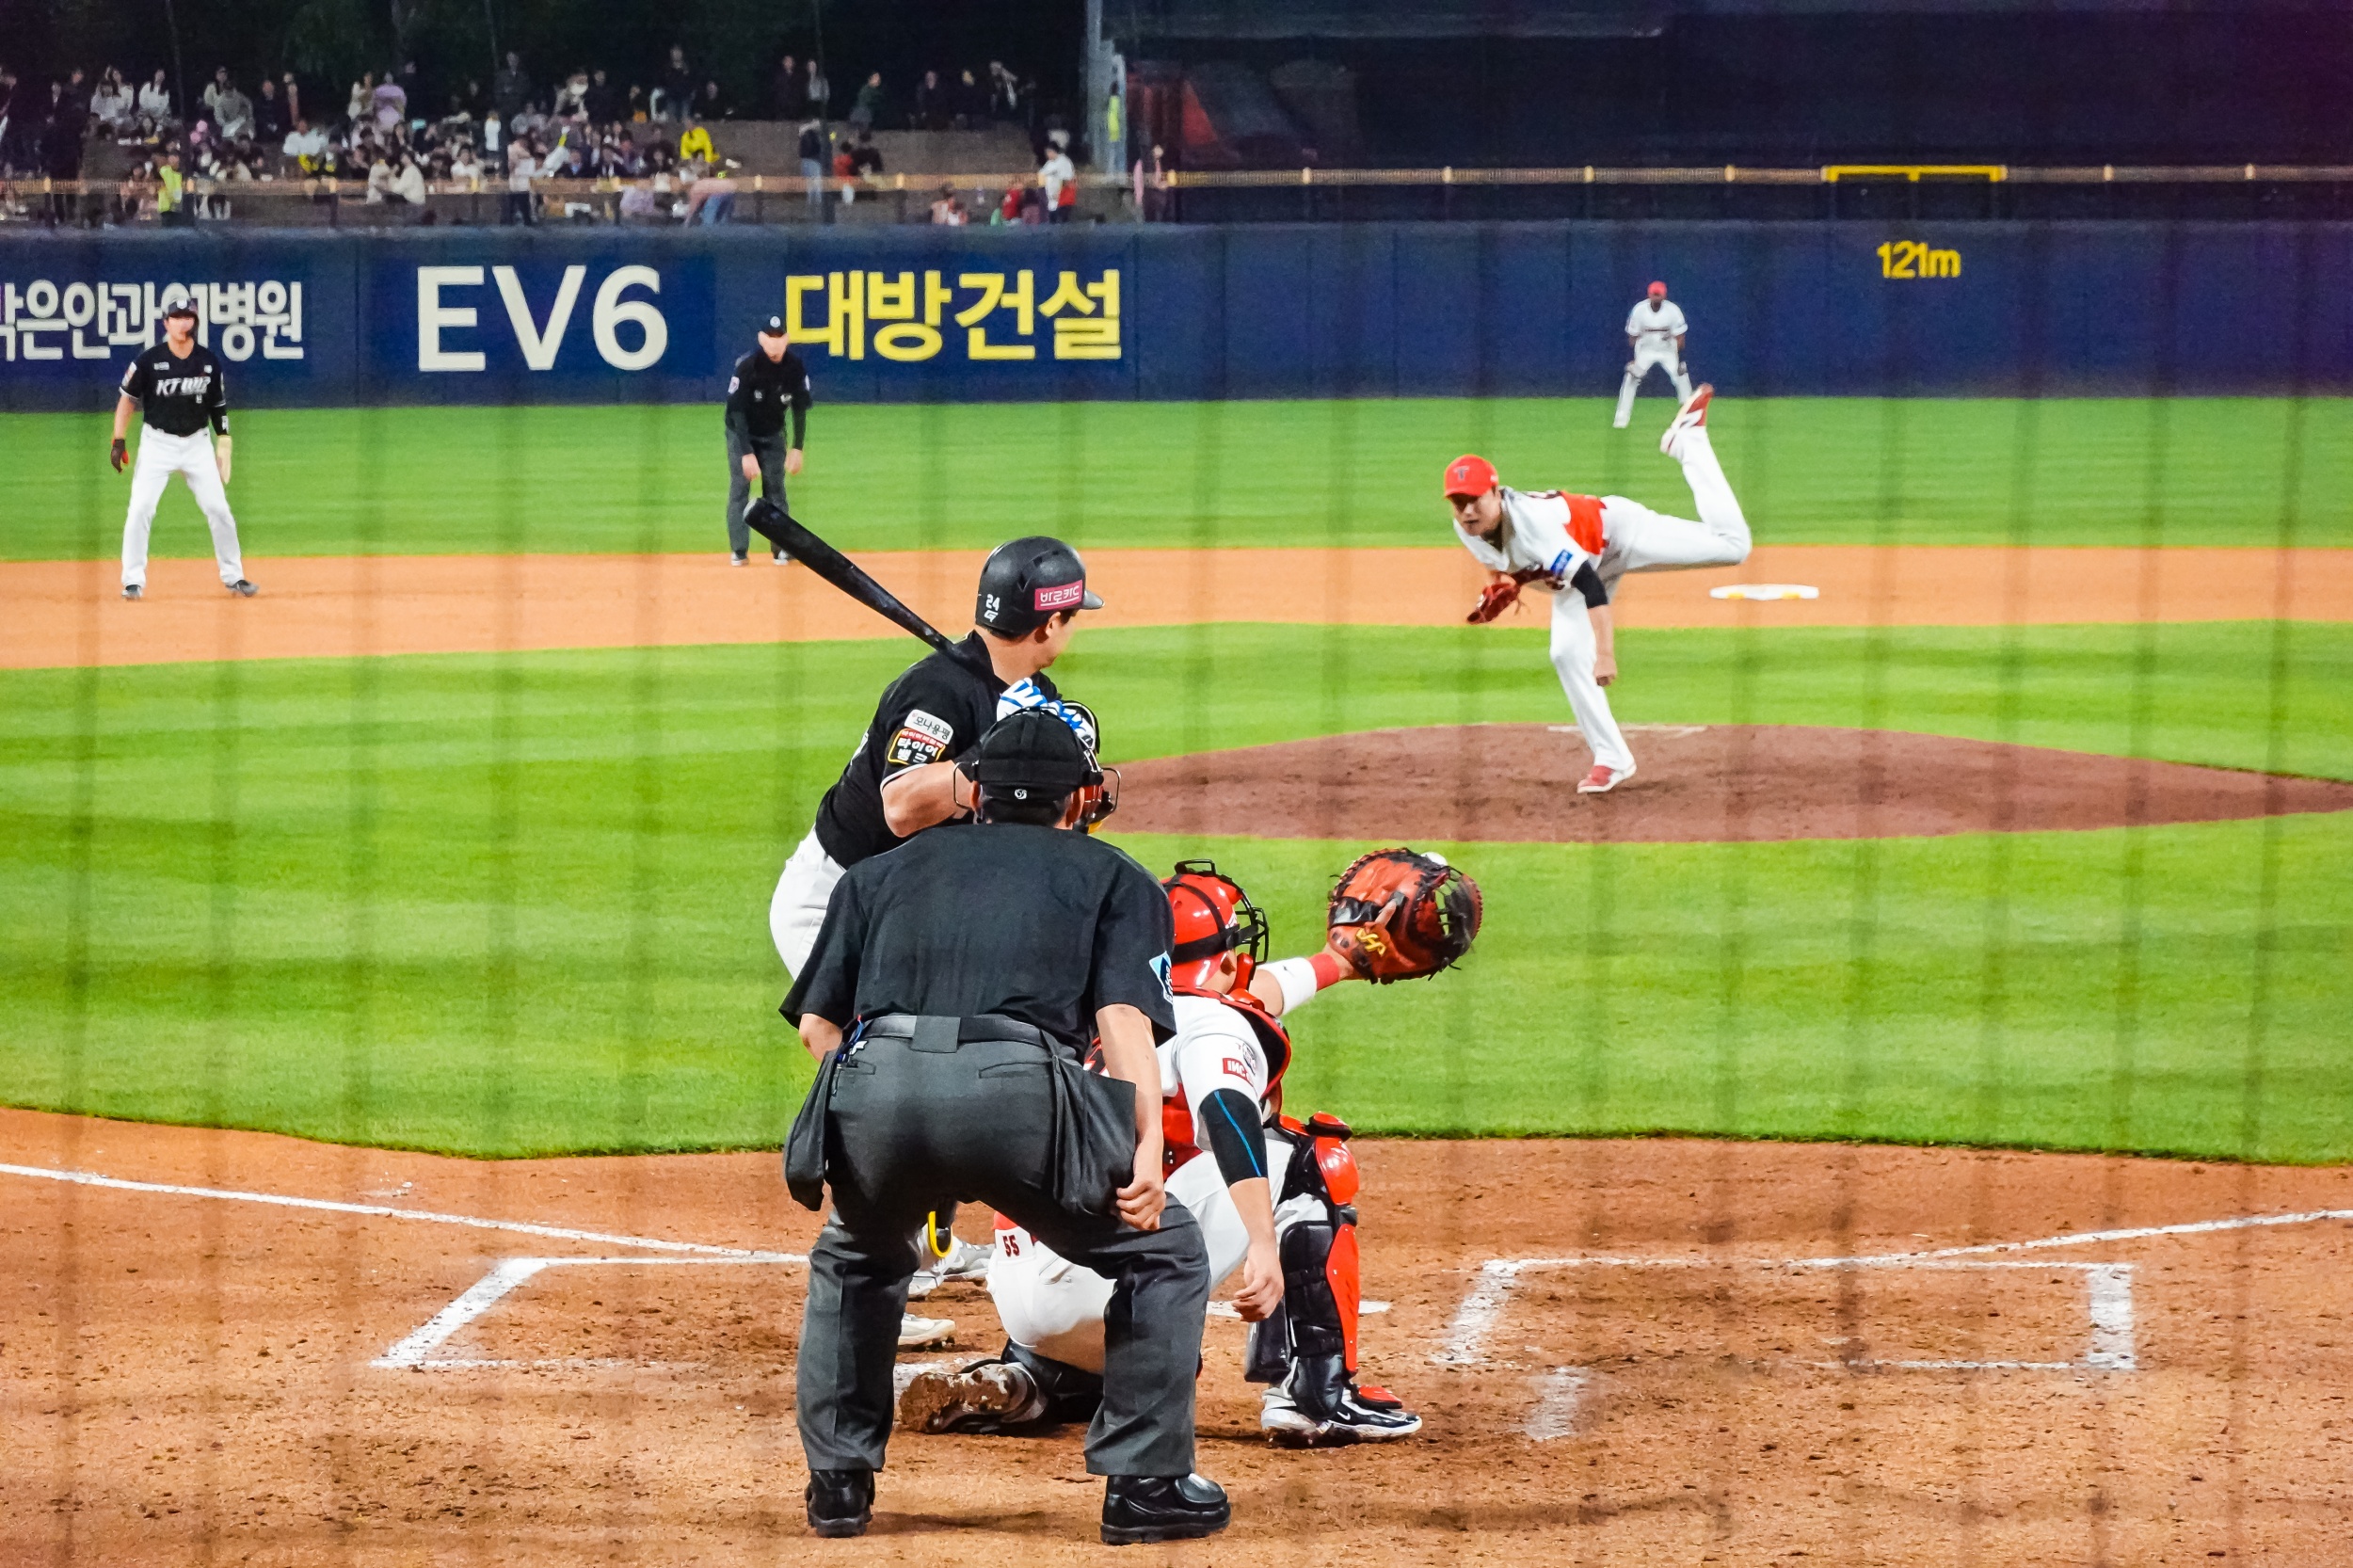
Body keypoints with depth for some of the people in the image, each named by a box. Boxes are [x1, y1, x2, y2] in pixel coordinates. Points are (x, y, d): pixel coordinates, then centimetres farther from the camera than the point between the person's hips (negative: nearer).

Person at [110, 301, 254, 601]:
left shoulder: (209, 362, -1)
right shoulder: (149, 361, -9)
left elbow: (218, 407, 8)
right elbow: (127, 399, -2)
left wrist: (223, 447, 6)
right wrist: (118, 442, -8)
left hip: (197, 443, 2)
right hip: (157, 442, -2)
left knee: (219, 509, 1)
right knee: (140, 509, -11)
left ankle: (233, 576, 14)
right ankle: (133, 580, -2)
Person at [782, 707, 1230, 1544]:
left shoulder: (883, 870, 33)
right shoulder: (1112, 876, 26)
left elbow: (817, 1022, 24)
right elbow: (1124, 1014, 7)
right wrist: (1147, 1147, -5)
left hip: (872, 1084, 3)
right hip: (1016, 1085, -3)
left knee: (855, 1262, 34)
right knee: (1162, 1249, 18)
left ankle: (837, 1479, 29)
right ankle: (1145, 1483, 14)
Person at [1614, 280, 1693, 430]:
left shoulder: (1673, 310, -19)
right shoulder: (1639, 310, -18)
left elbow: (1679, 337, -11)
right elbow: (1633, 337, -9)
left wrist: (1680, 361, -15)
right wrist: (1631, 360, -13)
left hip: (1668, 351, 0)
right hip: (1645, 350, 0)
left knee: (1682, 378, -8)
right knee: (1631, 379, -11)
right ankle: (1622, 418, -2)